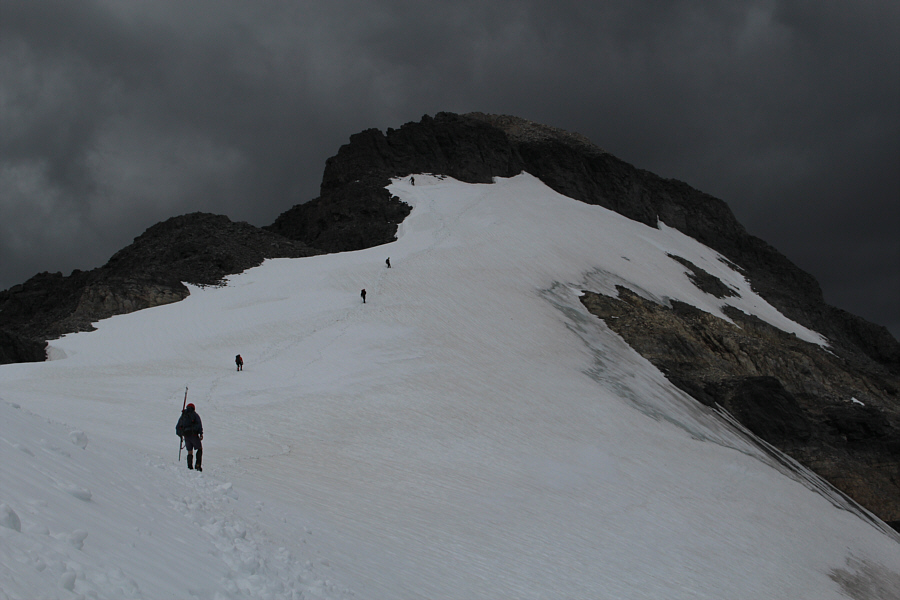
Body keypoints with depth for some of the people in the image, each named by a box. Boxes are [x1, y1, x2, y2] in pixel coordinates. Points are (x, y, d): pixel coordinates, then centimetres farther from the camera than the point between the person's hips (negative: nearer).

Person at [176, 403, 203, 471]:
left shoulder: (183, 416, 19)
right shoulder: (194, 414, 6)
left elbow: (177, 427, 20)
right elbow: (199, 424, -8)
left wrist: (180, 435, 29)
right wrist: (201, 433, -10)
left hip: (186, 436, 4)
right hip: (193, 434, -4)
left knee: (190, 452, 10)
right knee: (200, 448, 7)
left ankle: (190, 466, -1)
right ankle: (198, 465, -7)